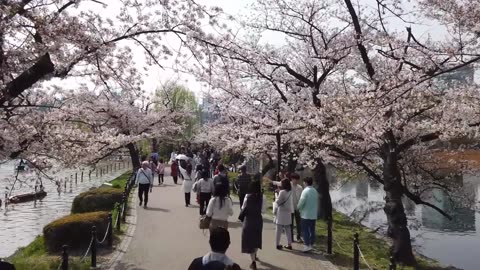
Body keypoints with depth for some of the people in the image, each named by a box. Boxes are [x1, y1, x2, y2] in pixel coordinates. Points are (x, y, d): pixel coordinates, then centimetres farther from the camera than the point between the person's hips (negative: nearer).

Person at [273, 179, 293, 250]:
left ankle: (277, 244, 6)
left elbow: (278, 202, -12)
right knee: (288, 229, 12)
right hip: (288, 213, 6)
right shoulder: (290, 192, 5)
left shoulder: (282, 192, -16)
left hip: (281, 213, -6)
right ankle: (289, 244, 15)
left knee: (279, 229, 2)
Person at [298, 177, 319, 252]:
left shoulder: (305, 191, -15)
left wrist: (299, 208, 3)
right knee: (312, 230, 13)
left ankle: (307, 245, -9)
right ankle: (311, 244, 20)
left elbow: (301, 202, -15)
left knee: (305, 230, -3)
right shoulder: (315, 191, 7)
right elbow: (317, 202, 11)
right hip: (314, 215, 7)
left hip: (306, 214, -7)